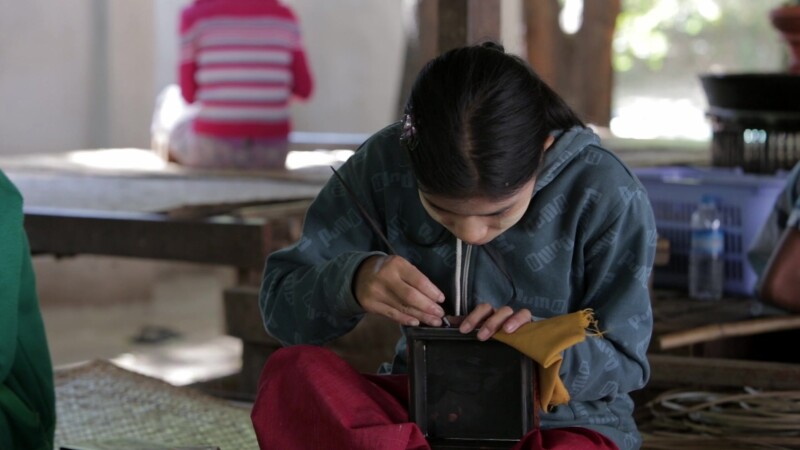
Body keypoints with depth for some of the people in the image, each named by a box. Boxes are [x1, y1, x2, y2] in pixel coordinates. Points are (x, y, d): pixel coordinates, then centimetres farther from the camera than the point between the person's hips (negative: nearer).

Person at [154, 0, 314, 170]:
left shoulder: (195, 14, -4)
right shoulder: (283, 15, 1)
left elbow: (189, 93, 1)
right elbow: (304, 88, 2)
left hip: (213, 148, -2)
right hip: (273, 152, 2)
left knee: (170, 99, 32)